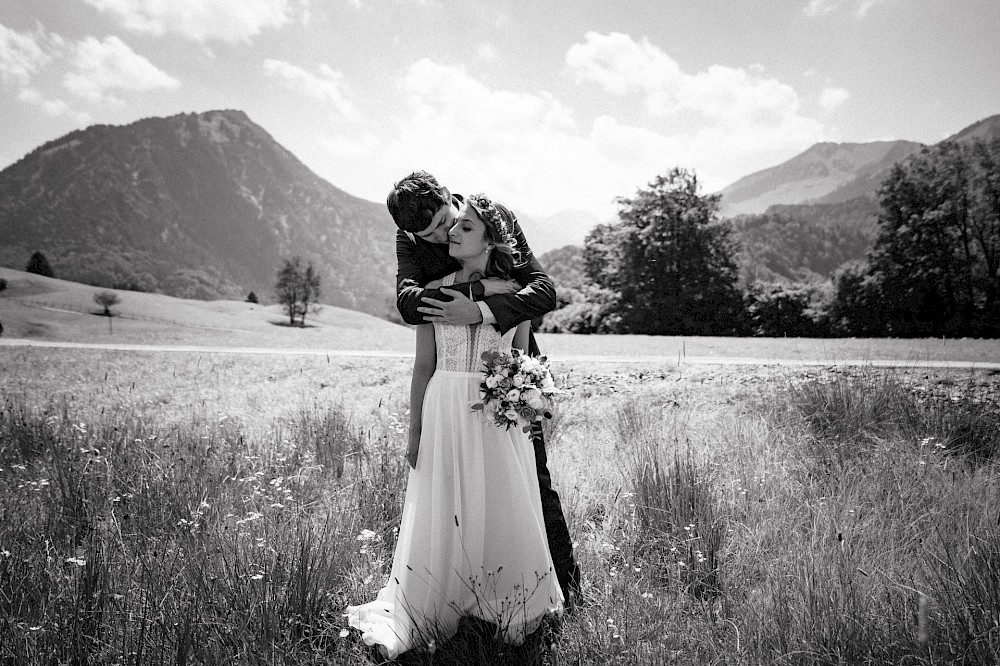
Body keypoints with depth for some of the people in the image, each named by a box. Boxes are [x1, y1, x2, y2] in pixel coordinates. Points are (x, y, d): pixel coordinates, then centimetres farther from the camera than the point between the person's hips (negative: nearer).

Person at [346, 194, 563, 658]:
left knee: (501, 514, 7)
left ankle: (508, 611, 25)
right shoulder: (434, 291, 3)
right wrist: (414, 432, 1)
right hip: (444, 412, 0)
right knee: (441, 517, 6)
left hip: (498, 417, 0)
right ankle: (431, 615, 22)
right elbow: (423, 366, 3)